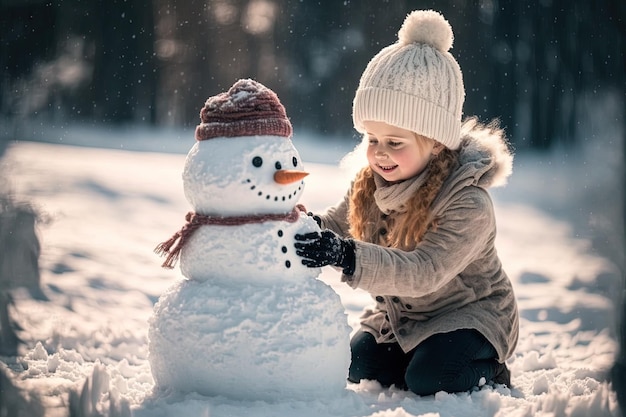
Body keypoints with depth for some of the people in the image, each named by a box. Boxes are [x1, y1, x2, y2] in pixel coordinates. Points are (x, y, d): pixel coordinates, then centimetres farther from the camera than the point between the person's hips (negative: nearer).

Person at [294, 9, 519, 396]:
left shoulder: (468, 203, -31)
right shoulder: (372, 182, -8)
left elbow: (423, 272, -41)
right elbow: (339, 223, 2)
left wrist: (347, 255, -55)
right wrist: (308, 227, -25)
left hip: (470, 315, -7)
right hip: (400, 316, 7)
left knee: (427, 379, -26)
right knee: (360, 367, -9)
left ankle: (489, 375, 4)